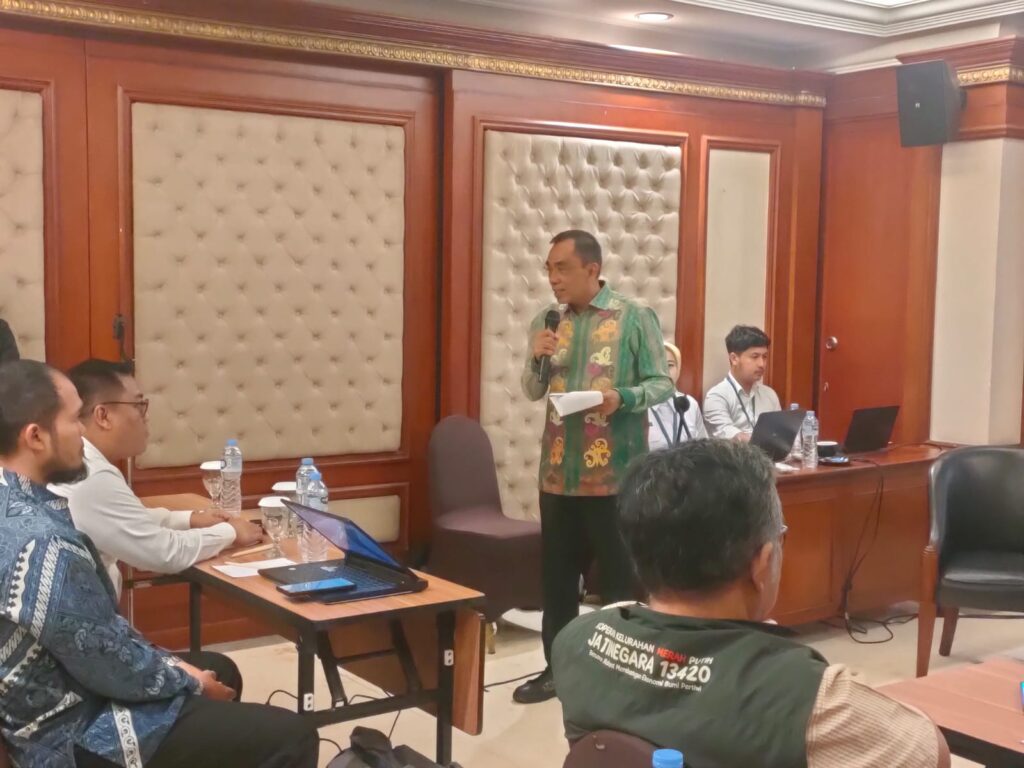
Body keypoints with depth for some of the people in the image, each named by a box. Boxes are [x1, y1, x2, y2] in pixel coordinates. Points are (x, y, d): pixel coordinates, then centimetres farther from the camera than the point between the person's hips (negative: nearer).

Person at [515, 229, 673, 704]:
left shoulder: (634, 319, -6)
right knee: (556, 575, 12)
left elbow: (663, 384, -6)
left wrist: (622, 398, -24)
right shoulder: (546, 321, 9)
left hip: (615, 474, -5)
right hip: (558, 472, 5)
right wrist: (537, 360, -8)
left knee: (619, 578, 4)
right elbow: (533, 393, 12)